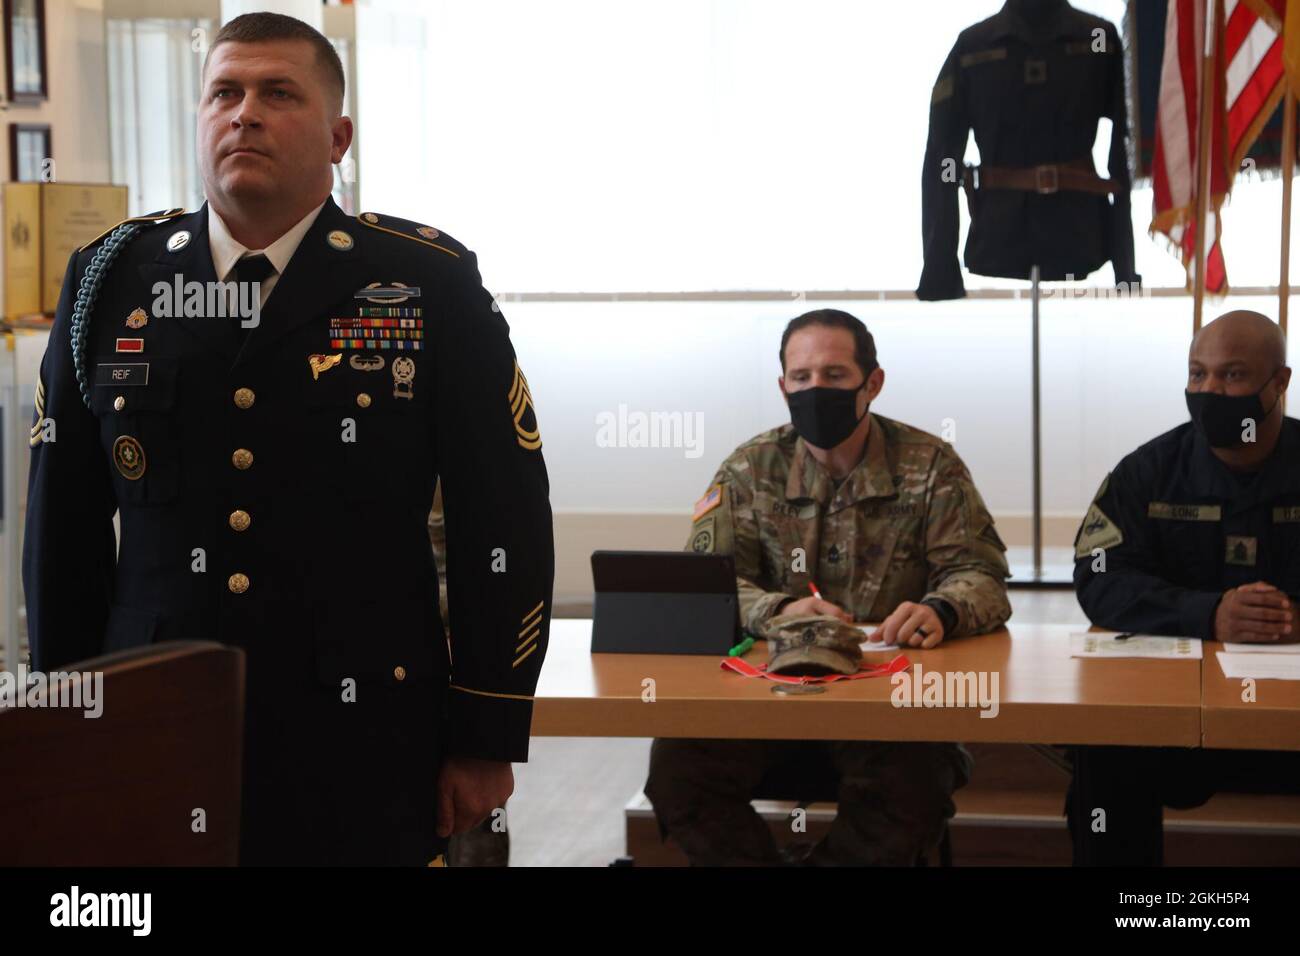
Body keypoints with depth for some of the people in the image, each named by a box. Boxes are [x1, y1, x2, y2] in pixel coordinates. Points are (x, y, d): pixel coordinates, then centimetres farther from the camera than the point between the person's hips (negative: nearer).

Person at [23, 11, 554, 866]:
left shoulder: (433, 284, -3)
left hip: (365, 757, -2)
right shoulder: (110, 281, 5)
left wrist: (488, 740, -4)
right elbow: (62, 526, 10)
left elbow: (505, 522, -2)